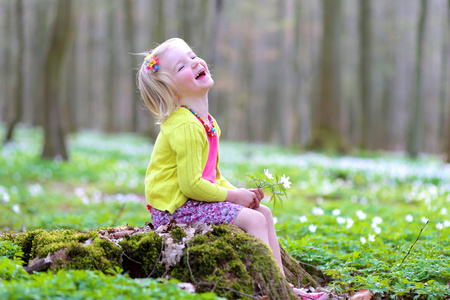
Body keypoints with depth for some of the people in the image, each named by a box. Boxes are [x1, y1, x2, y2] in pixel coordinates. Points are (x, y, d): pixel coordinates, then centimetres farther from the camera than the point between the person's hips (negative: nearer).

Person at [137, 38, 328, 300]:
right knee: (253, 219, -16)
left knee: (264, 212, 11)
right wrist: (233, 195, -13)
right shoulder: (185, 127, -22)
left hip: (197, 199, 10)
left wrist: (239, 192, 3)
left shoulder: (208, 122, 11)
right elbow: (191, 185, -25)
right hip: (176, 207, -10)